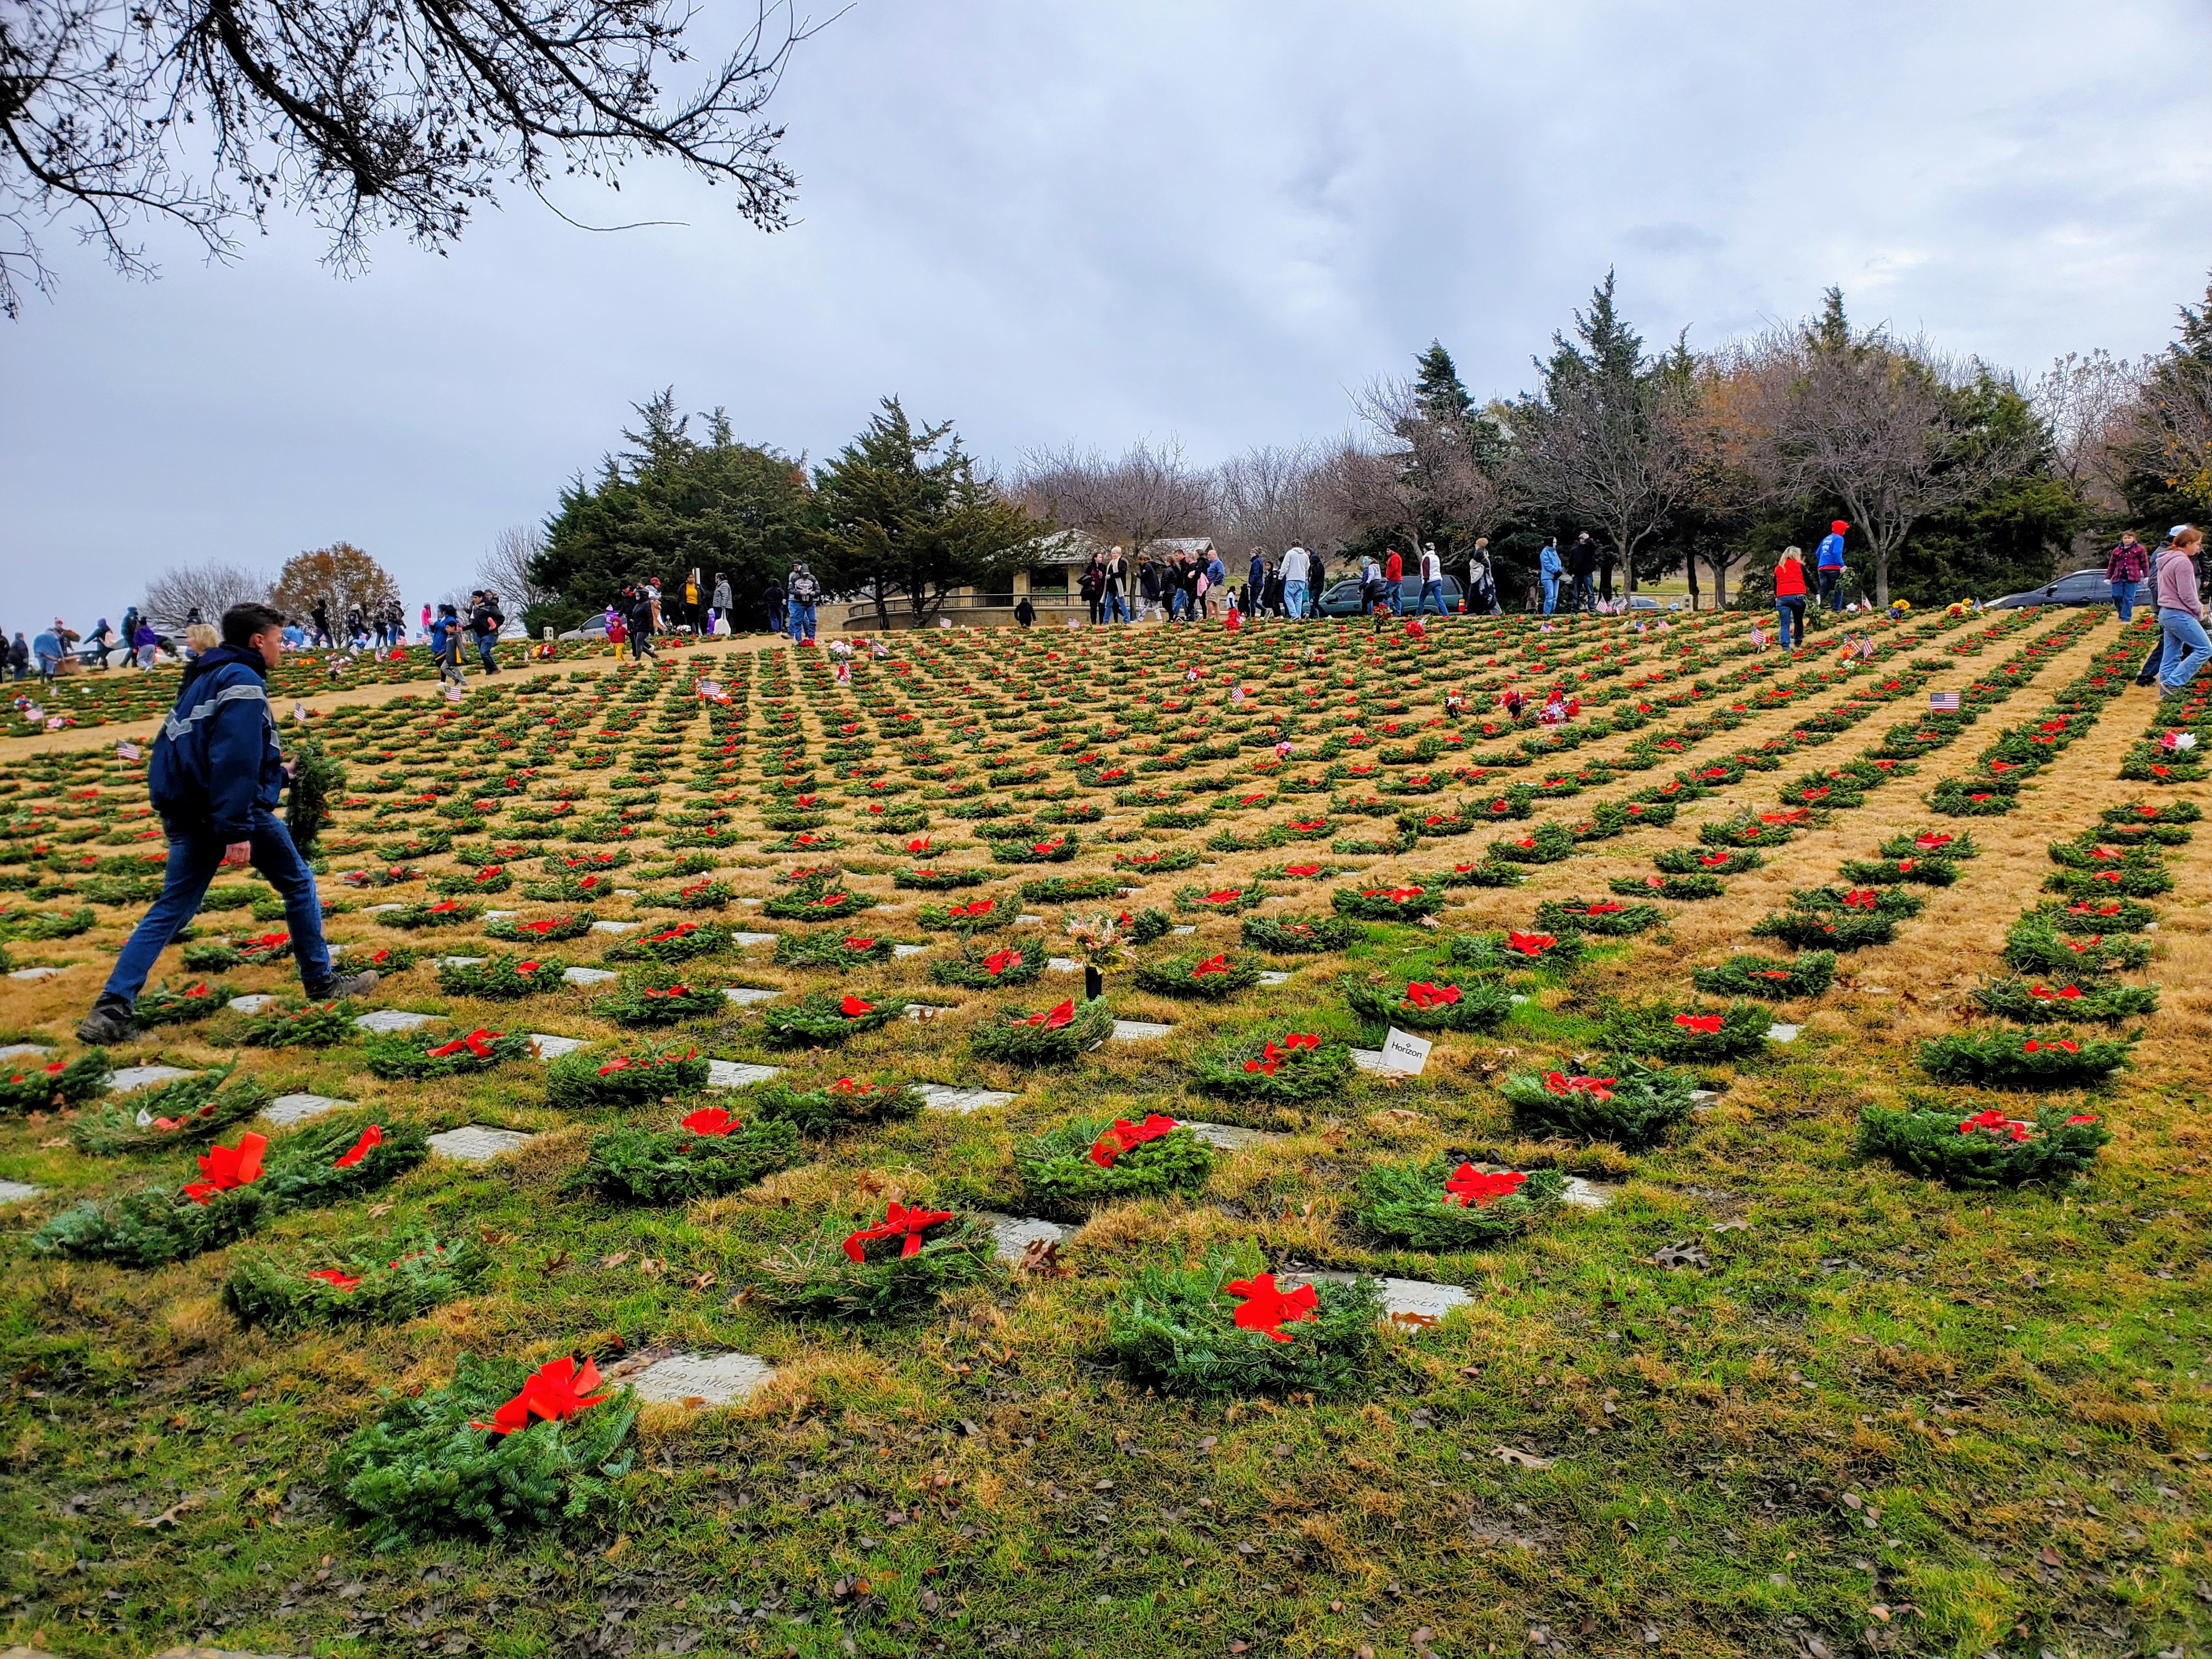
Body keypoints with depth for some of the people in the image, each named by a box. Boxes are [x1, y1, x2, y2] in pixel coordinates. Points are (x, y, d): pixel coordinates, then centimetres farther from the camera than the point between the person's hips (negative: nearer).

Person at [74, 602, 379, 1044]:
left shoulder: (205, 679, 20)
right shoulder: (243, 681, -11)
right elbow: (234, 762, -21)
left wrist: (276, 773, 30)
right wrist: (237, 832, -26)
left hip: (185, 812, 9)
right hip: (234, 808, -9)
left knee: (172, 909, 9)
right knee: (298, 882, 9)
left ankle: (112, 1008, -1)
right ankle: (321, 983, 15)